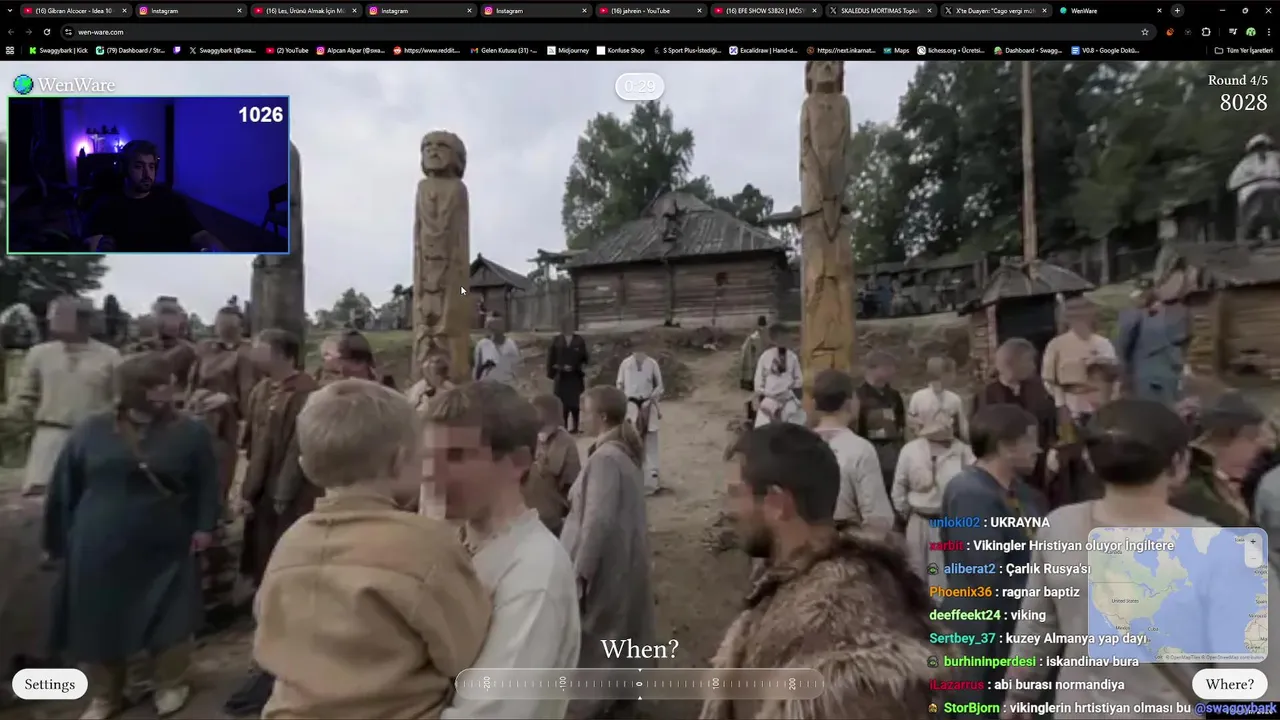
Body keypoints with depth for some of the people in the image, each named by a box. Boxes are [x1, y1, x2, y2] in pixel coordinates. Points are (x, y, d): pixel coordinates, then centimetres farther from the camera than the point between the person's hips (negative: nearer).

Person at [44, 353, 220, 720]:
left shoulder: (191, 432, -5)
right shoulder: (90, 431, -1)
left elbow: (207, 485, -2)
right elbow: (64, 490, 5)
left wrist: (204, 526, -9)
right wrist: (59, 540, 7)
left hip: (166, 551, -1)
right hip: (99, 552, 2)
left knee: (169, 621, 7)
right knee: (98, 623, 14)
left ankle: (171, 684, 32)